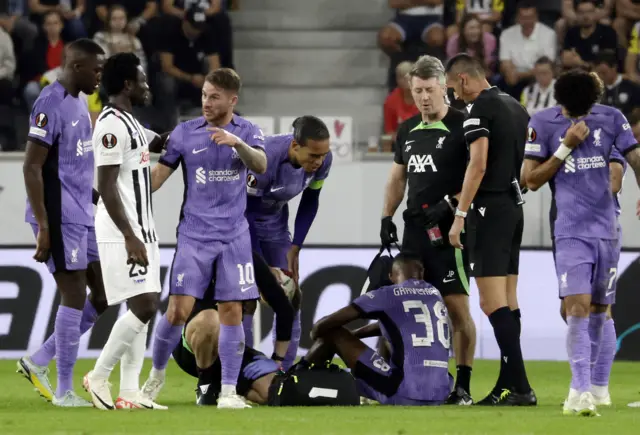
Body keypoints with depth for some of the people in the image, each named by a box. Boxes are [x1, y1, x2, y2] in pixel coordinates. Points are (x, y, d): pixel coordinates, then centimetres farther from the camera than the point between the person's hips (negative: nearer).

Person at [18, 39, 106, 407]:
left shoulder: (78, 103, 14)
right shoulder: (51, 104, -15)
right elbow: (32, 167, -18)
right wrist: (43, 226, -20)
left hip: (82, 217, 9)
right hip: (61, 219, -9)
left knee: (102, 299, 8)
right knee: (75, 298, -5)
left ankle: (38, 363, 17)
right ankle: (65, 391, 3)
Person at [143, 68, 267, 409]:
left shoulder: (247, 131, 3)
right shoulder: (185, 132, 1)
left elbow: (261, 166, -14)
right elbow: (159, 174, 2)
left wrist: (236, 142, -32)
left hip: (233, 237, 1)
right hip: (194, 236, -1)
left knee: (232, 311, -3)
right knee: (178, 309, -9)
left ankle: (228, 391, 3)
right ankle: (156, 375, 13)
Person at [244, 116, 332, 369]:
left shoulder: (323, 160, -19)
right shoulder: (266, 158, -36)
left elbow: (309, 203, -1)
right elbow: (247, 210, -26)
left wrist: (295, 248, -4)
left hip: (275, 219, 6)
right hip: (242, 218, -5)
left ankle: (286, 370, 8)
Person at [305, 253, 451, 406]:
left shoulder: (388, 295, 0)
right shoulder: (435, 294, 17)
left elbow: (329, 323, 2)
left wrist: (316, 332, 25)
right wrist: (351, 335, 42)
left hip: (404, 394, -6)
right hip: (440, 397, 6)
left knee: (333, 334, 8)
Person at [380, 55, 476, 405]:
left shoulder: (462, 127, -7)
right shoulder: (407, 131, 15)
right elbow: (397, 178, 25)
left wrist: (450, 204, -18)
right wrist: (386, 218, 15)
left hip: (449, 231, -7)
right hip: (415, 230, 7)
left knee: (457, 306, -7)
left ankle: (462, 386, -4)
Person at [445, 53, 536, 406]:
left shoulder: (480, 109, -10)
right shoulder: (516, 107, 16)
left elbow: (478, 165, -18)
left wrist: (460, 215, -17)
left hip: (489, 207, -9)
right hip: (515, 206, 9)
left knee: (493, 303, -10)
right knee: (506, 302, 11)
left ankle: (519, 386, -17)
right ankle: (507, 386, 11)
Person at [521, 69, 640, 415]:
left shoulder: (611, 119, 3)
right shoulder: (542, 124, -3)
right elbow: (531, 180, -2)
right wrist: (566, 146, -12)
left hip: (607, 230, 3)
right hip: (571, 232, -3)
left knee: (598, 310, 9)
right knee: (578, 308, -16)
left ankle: (588, 384, 21)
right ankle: (581, 390, -19)